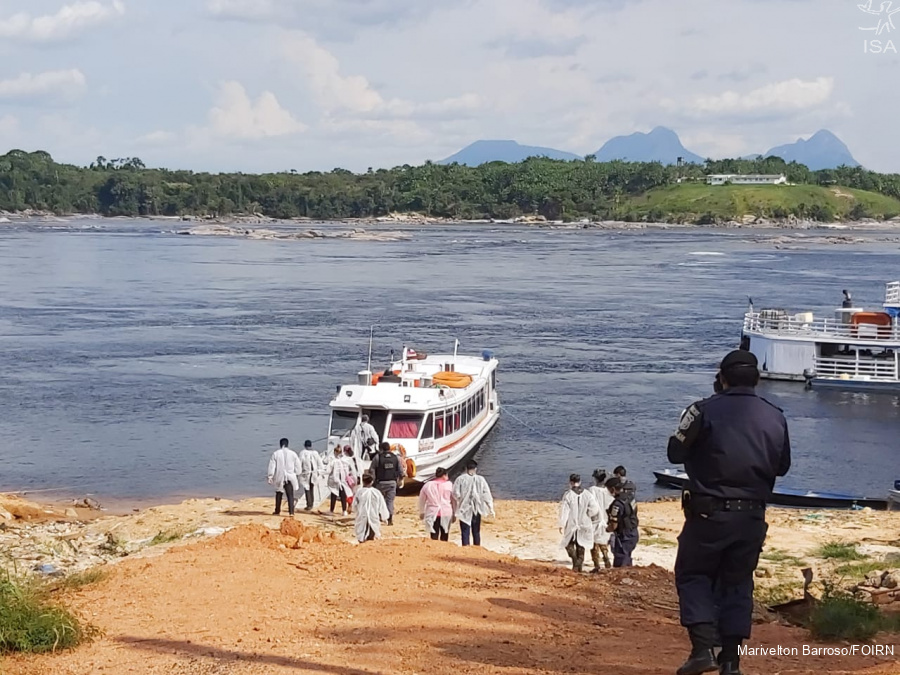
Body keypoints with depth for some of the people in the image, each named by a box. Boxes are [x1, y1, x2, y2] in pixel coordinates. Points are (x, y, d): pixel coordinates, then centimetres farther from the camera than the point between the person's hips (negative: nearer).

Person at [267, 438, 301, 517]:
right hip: (290, 477, -1)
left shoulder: (275, 454, -3)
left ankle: (277, 511, 25)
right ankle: (291, 512, -14)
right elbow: (297, 466, 5)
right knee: (290, 495, -2)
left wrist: (270, 477, 0)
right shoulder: (293, 454, -1)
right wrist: (295, 473, 21)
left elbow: (272, 466, -4)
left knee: (279, 494, 17)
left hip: (279, 477, 1)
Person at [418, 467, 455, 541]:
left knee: (434, 537, 0)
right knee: (444, 538, 9)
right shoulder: (449, 485, 0)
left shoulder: (427, 485, 5)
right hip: (446, 513, -1)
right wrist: (454, 514, 17)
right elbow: (454, 501, 6)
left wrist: (421, 513, 25)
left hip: (432, 514, 1)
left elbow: (421, 500, 12)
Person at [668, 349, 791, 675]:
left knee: (692, 575, 10)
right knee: (738, 583, 14)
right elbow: (782, 466, 13)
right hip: (752, 517, 3)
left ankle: (703, 647, -6)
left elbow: (676, 453, -4)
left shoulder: (704, 411, -9)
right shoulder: (775, 417, 2)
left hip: (709, 513, -3)